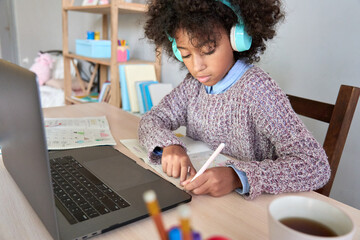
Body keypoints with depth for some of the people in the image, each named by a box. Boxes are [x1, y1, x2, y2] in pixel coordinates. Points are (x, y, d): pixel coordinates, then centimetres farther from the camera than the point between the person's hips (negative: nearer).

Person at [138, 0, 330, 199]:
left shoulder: (256, 90, -19)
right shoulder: (194, 83, 1)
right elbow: (151, 120, 4)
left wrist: (238, 176, -37)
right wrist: (169, 145, -18)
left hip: (249, 203, -3)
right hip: (197, 201, 4)